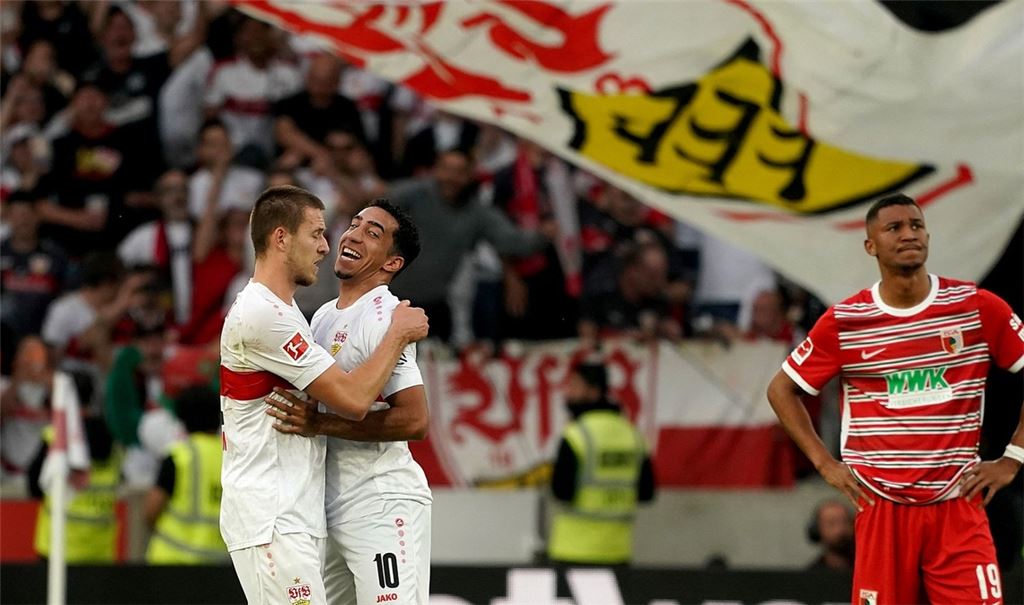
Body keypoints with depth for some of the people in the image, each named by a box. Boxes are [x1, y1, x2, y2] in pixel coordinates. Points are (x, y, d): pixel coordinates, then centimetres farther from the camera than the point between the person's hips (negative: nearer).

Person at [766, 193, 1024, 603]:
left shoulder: (976, 307, 0)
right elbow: (782, 389, 12)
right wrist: (825, 464, 4)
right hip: (881, 504, 0)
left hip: (958, 502, 0)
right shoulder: (844, 322, 1)